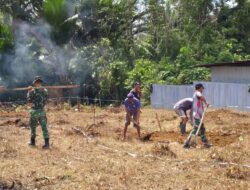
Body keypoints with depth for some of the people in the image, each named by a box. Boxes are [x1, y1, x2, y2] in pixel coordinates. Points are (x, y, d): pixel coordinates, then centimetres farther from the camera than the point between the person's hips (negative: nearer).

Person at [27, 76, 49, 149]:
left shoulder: (33, 91, -13)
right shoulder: (45, 90, -1)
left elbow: (29, 100, -1)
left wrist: (29, 91, 7)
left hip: (34, 111, -3)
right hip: (42, 111, 3)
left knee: (33, 127, 15)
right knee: (44, 127, 2)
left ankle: (33, 141, 25)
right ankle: (47, 143, -4)